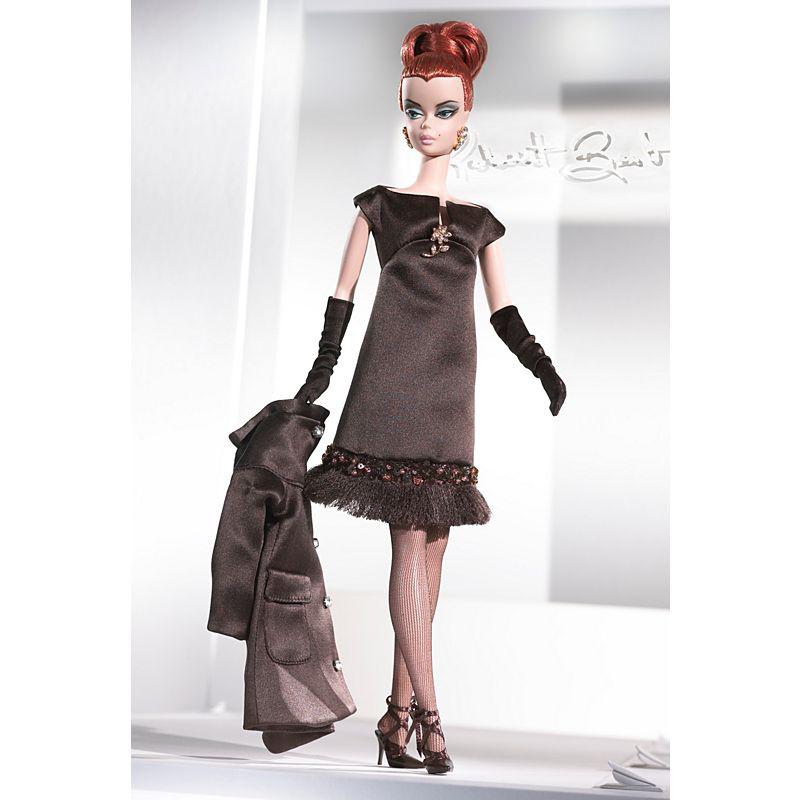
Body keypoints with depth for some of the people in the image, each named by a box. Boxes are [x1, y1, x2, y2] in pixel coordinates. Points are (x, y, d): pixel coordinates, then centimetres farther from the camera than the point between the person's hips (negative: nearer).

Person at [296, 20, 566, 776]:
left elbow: (504, 311, 15)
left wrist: (545, 370, 2)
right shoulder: (379, 204, 6)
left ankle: (399, 708, 8)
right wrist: (318, 376, -1)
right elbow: (341, 296, 6)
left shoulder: (479, 220, 13)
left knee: (433, 542, 1)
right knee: (411, 541, -9)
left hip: (449, 389, 3)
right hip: (390, 382, -3)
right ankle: (426, 712, -6)